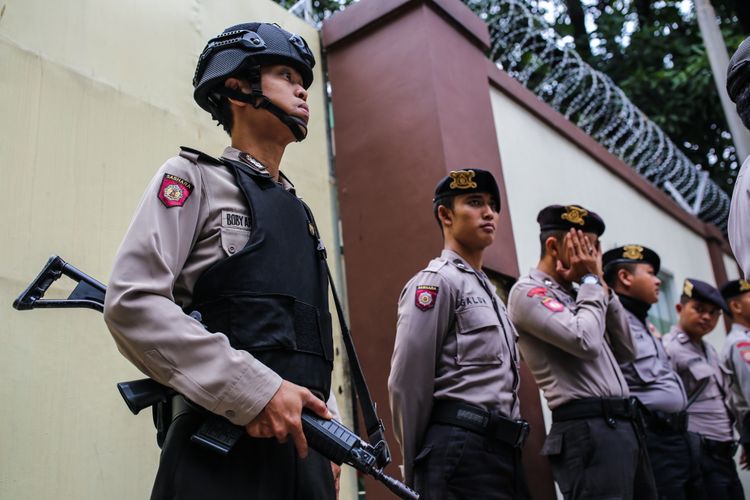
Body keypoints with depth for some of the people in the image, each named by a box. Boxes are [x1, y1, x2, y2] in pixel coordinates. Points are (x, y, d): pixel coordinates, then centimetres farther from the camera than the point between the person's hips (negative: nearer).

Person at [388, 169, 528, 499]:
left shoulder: (488, 291, 21)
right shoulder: (436, 281, -8)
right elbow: (406, 383, -13)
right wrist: (416, 468, -6)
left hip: (502, 450, 9)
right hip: (461, 448, -9)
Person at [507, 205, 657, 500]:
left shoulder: (575, 296, 20)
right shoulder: (528, 291, -6)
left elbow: (626, 353, 17)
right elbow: (586, 342, -20)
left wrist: (602, 286, 11)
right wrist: (592, 280, -4)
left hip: (625, 425, 9)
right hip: (588, 429, -9)